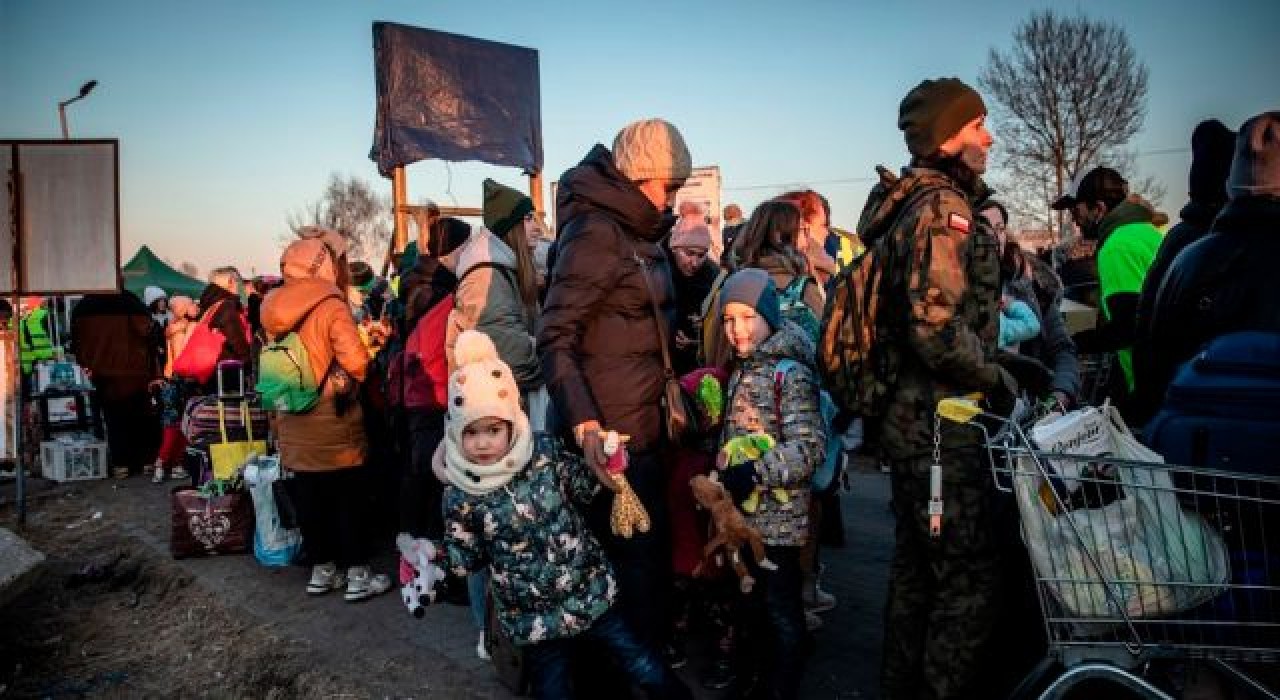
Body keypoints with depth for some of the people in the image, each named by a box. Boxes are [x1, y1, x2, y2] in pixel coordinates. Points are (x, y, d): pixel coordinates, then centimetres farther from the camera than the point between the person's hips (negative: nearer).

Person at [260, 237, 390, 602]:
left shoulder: (276, 309, 7)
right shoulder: (331, 306, -15)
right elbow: (357, 362, -21)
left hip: (296, 422, 7)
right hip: (333, 422, -7)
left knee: (310, 498, 13)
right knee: (350, 498, 3)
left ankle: (321, 570, 22)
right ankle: (357, 575, 8)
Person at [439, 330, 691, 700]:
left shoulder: (544, 452, -10)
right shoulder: (460, 495, -11)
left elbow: (587, 488, 1)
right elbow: (467, 561, 1)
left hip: (592, 592, 1)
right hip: (532, 617, 0)